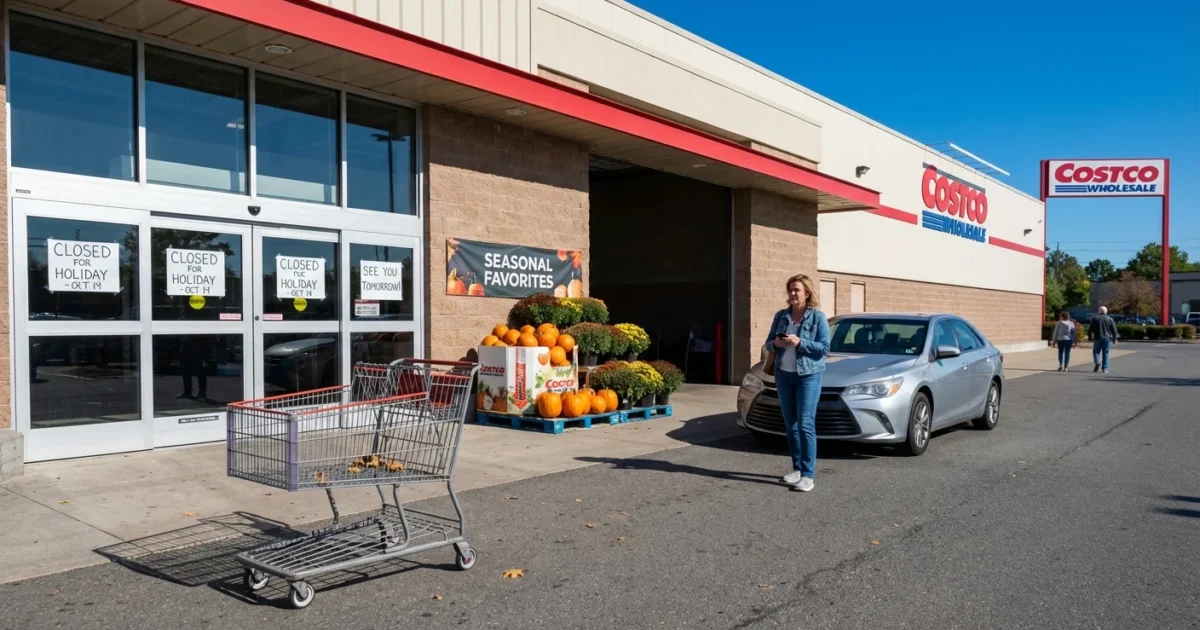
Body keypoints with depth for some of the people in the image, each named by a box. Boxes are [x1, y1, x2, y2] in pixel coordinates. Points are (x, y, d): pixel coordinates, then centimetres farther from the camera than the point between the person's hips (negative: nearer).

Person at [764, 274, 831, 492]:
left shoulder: (818, 317, -5)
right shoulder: (781, 316, 8)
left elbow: (824, 347, -10)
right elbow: (768, 342, 13)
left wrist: (800, 343, -21)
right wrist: (775, 343, -10)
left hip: (808, 376, -5)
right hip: (783, 375, 5)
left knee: (805, 425, -9)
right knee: (790, 425, 9)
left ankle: (808, 474, -5)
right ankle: (797, 469, 20)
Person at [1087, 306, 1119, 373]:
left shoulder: (1095, 318, 2)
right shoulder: (1110, 319, 4)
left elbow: (1090, 329, 1)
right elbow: (1114, 330, 3)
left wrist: (1090, 337, 8)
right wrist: (1114, 339, 10)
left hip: (1097, 339, -1)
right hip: (1107, 339, 1)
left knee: (1096, 351, 9)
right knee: (1105, 353, 7)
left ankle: (1097, 363, -16)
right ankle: (1105, 368, 5)